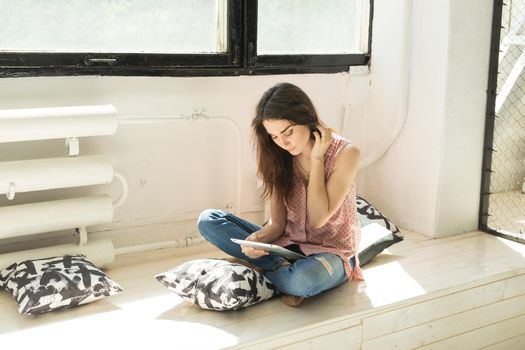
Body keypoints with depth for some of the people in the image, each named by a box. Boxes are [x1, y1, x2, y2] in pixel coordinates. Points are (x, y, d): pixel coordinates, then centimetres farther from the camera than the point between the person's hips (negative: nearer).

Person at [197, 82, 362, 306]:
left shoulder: (345, 153, -13)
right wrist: (256, 239, -25)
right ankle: (282, 269, -19)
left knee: (303, 279, -43)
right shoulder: (281, 158, 0)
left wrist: (317, 159, -17)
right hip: (288, 246, 5)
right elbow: (277, 224, -2)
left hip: (331, 252, -5)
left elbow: (318, 219, -17)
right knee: (207, 220, -12)